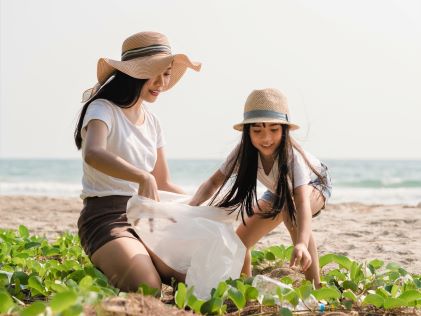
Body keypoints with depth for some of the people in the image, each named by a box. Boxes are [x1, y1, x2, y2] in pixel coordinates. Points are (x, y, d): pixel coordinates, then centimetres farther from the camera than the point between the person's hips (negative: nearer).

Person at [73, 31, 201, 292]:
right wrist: (143, 178, -50)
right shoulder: (104, 109, -9)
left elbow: (164, 184, 21)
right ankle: (101, 274, 3)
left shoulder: (152, 122, 14)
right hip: (106, 218, -7)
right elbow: (93, 153, -33)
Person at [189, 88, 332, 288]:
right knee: (241, 239, -8)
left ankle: (314, 287, -31)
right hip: (278, 191, 5)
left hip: (314, 184, -5)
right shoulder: (245, 151, -29)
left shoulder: (291, 156, -42)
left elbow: (302, 202, -53)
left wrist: (302, 243, -70)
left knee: (291, 208, -38)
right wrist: (192, 205, -45)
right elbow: (214, 182, -24)